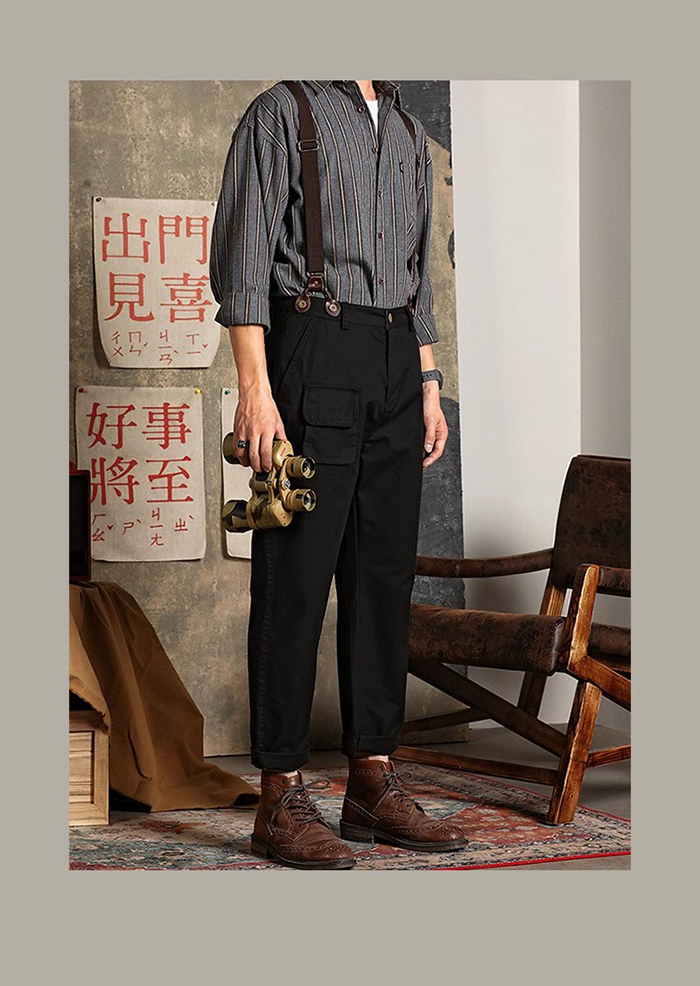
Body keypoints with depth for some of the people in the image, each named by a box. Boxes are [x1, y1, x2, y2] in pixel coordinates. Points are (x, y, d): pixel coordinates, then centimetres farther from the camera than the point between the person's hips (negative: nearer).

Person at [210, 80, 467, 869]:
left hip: (395, 364, 7)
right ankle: (282, 801, -2)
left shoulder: (408, 133, 20)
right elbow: (241, 258, -9)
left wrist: (429, 387, 16)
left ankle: (374, 788, 12)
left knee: (385, 568, 6)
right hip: (311, 351, -7)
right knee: (296, 573, -6)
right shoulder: (282, 113, -1)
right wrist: (254, 387, -17)